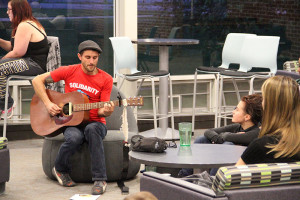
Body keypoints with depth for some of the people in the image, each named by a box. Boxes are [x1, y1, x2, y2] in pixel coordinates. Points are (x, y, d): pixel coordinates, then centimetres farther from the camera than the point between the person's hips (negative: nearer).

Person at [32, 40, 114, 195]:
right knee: (74, 138, -36)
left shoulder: (106, 79, 0)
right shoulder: (69, 71, 0)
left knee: (92, 130, -38)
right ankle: (60, 170, -3)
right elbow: (37, 80, 3)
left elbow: (101, 110, -3)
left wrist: (106, 111, -27)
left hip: (94, 122, 0)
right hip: (71, 122, 0)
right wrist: (48, 104, -7)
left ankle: (100, 180, -34)